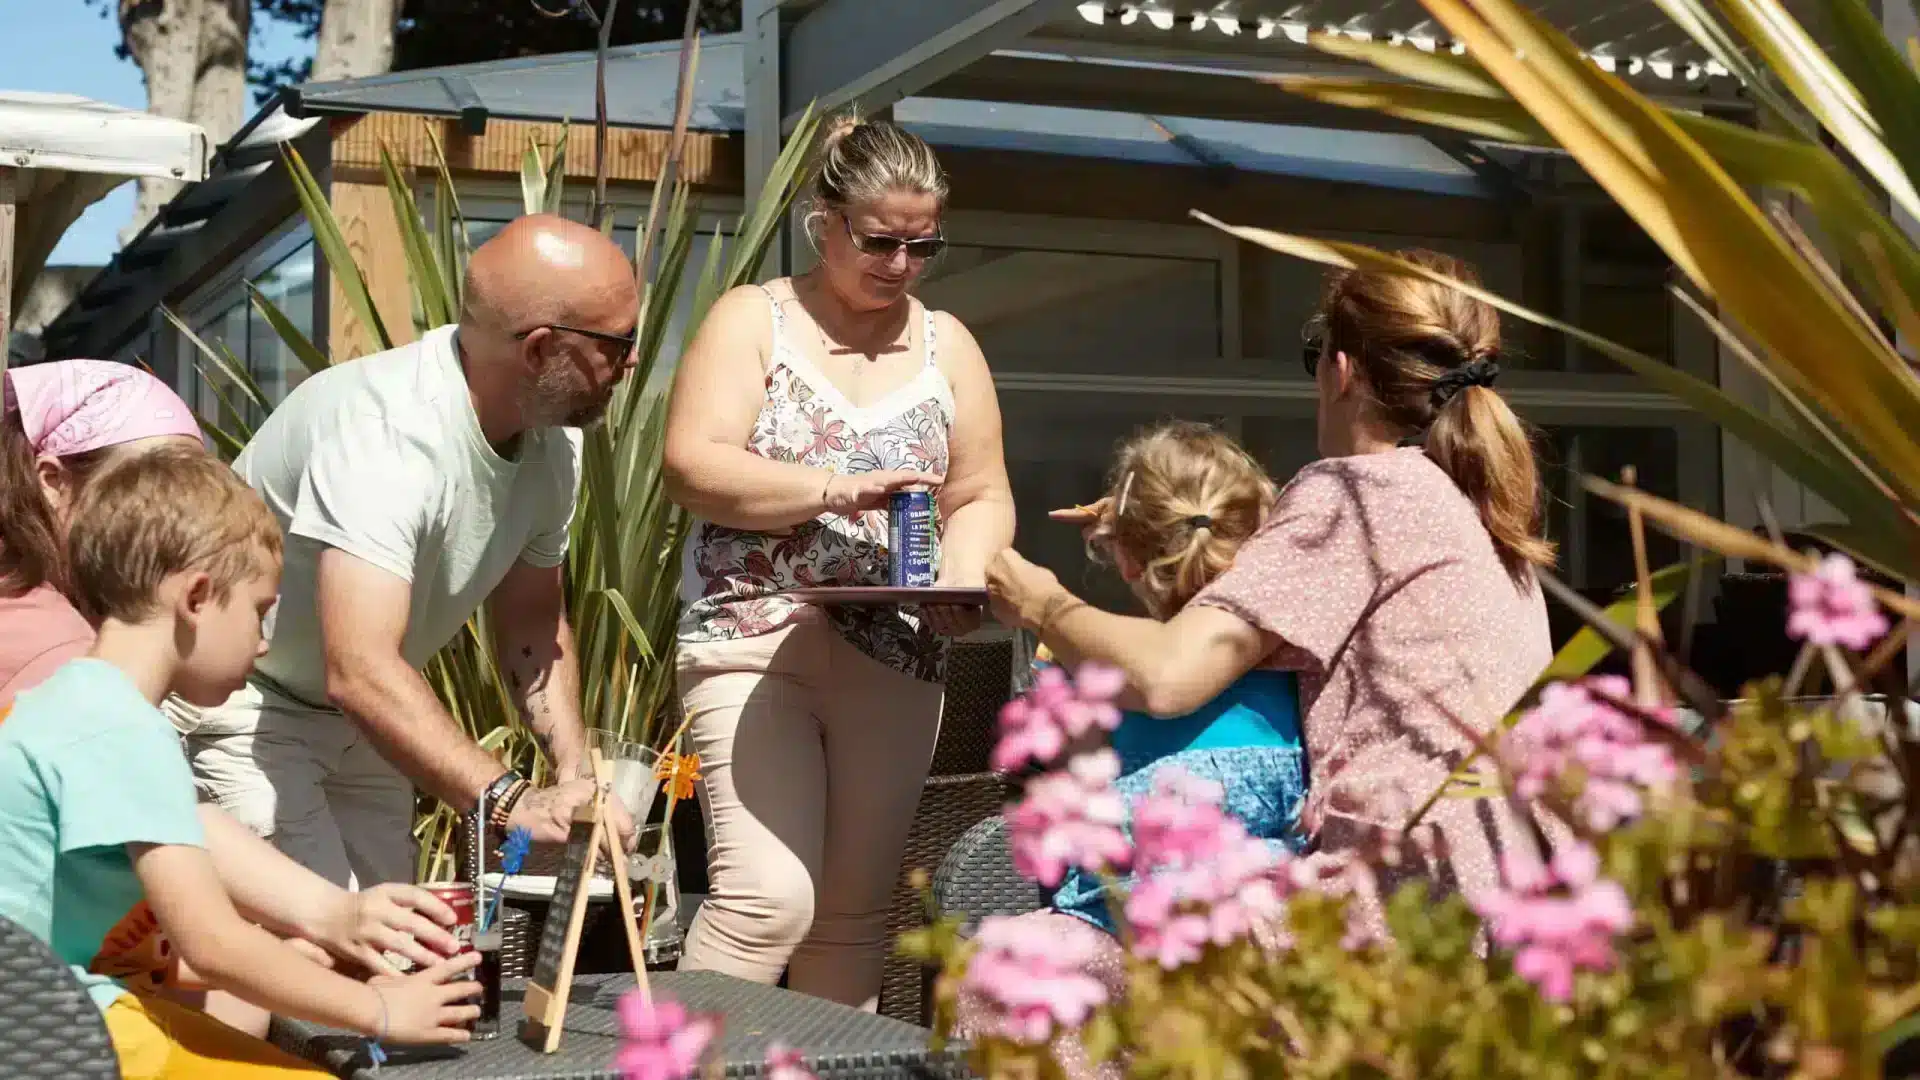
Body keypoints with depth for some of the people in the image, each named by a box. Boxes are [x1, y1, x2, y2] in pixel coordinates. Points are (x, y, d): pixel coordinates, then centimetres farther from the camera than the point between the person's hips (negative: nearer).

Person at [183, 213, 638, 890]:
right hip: (240, 701, -8)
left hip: (356, 713, 9)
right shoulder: (385, 433, -36)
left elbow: (532, 624, 4)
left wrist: (575, 772, -11)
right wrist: (509, 801, -52)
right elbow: (361, 671, -45)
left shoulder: (552, 441, -8)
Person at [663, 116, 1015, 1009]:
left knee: (855, 908, 8)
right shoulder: (752, 320, 2)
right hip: (752, 642, -4)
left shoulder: (945, 345, 13)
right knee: (769, 894, -16)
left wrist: (962, 574, -8)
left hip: (895, 659, 4)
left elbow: (983, 497, 14)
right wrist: (841, 487, -20)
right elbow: (692, 467, -11)